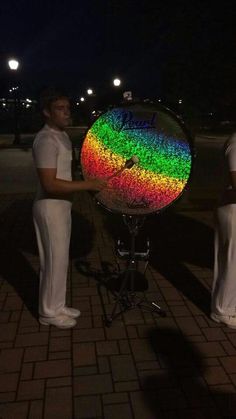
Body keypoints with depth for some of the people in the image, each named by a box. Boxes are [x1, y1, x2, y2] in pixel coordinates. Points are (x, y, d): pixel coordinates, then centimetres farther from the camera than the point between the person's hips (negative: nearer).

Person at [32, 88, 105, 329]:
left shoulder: (62, 136, 11)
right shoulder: (46, 140, -20)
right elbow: (50, 184, -27)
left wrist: (87, 184, 13)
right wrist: (87, 185, -25)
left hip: (61, 206, 10)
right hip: (50, 208, -9)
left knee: (60, 259, 17)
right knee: (54, 261, 2)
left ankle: (57, 306, 32)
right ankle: (49, 312, 20)